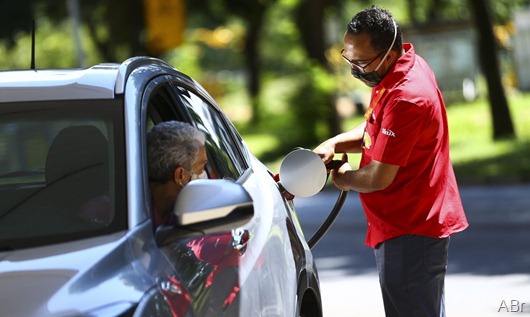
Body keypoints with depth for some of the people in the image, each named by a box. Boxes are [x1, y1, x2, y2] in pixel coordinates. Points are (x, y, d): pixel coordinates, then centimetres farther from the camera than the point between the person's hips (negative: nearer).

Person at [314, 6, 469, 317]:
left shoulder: (406, 99, -27)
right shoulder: (407, 63, 6)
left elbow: (378, 178, -23)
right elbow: (376, 129, 20)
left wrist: (343, 178, -1)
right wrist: (334, 145, 2)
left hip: (410, 233, -11)